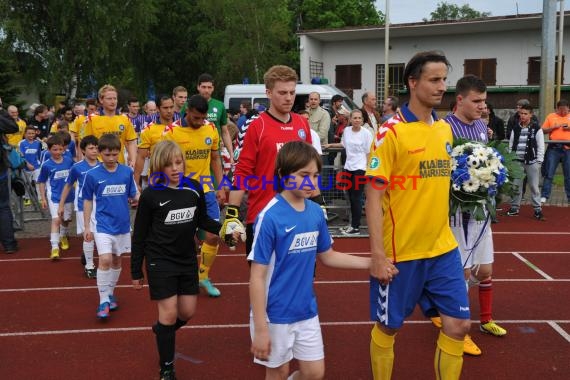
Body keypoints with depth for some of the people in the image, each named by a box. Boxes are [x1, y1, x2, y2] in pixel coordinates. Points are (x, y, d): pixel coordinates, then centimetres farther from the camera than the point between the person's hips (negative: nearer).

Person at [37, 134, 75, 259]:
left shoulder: (69, 161, -5)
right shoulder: (46, 165, -11)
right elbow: (41, 182, -1)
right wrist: (43, 198, -2)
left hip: (68, 196, 3)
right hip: (54, 197, -3)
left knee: (66, 219, 18)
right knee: (56, 220, -14)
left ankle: (63, 236, 47)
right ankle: (54, 248, -14)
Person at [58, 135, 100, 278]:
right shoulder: (77, 167, -8)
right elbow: (68, 186, 3)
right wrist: (61, 205, 5)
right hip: (83, 206, -3)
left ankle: (86, 253, 42)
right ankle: (89, 266, 9)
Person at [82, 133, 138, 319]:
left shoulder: (127, 172, -3)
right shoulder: (92, 175, -7)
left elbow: (133, 195, 7)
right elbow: (87, 201, 0)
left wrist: (138, 199, -14)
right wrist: (87, 227, 2)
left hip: (123, 225, 3)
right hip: (102, 225, -3)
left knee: (116, 260, 15)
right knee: (105, 259, -15)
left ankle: (110, 293, 33)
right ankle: (103, 301, -4)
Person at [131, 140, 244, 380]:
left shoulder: (194, 188, -3)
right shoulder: (150, 194, -13)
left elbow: (202, 220, 10)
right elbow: (140, 236, -6)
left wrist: (223, 229, -8)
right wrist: (136, 272, -4)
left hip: (187, 259, 4)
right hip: (160, 261, -4)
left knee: (188, 312, 12)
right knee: (169, 313, -1)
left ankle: (162, 329, 45)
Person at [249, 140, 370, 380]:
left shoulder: (316, 212, -3)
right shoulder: (270, 217, -21)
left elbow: (327, 256, 12)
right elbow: (257, 277, -18)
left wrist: (371, 263, 3)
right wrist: (260, 329, -18)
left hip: (306, 311, 5)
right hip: (275, 314, -5)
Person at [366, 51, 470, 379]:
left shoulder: (446, 129, 7)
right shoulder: (391, 132, -13)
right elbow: (374, 195, -14)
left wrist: (443, 234, 15)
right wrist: (377, 254, -17)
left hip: (443, 248, 6)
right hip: (400, 252, -6)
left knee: (458, 324, 8)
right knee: (388, 327, 10)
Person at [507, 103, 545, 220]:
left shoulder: (536, 128, -3)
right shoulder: (515, 129, 7)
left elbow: (541, 146, -4)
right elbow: (511, 145, 10)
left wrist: (539, 161, -8)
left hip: (532, 162, -3)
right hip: (517, 161, 3)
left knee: (534, 186, 2)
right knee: (516, 185, 8)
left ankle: (537, 209, 11)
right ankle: (514, 207, 19)